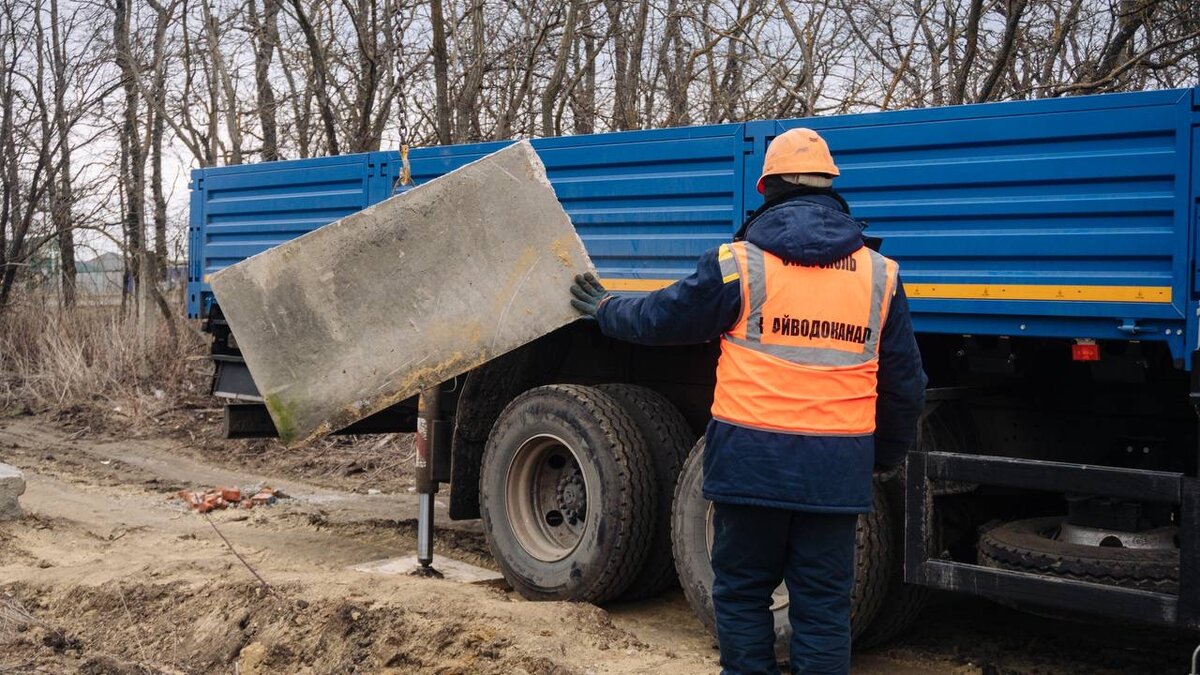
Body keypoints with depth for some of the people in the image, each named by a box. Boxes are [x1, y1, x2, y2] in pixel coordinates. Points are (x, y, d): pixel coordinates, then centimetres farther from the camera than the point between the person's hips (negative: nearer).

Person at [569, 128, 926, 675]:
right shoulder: (880, 273, 6)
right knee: (823, 603, 9)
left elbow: (660, 318, 7)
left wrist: (606, 310, 27)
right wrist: (889, 453, 27)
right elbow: (904, 383, 12)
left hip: (752, 461, -2)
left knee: (742, 593, 12)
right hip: (837, 472, 3)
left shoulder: (740, 264, -4)